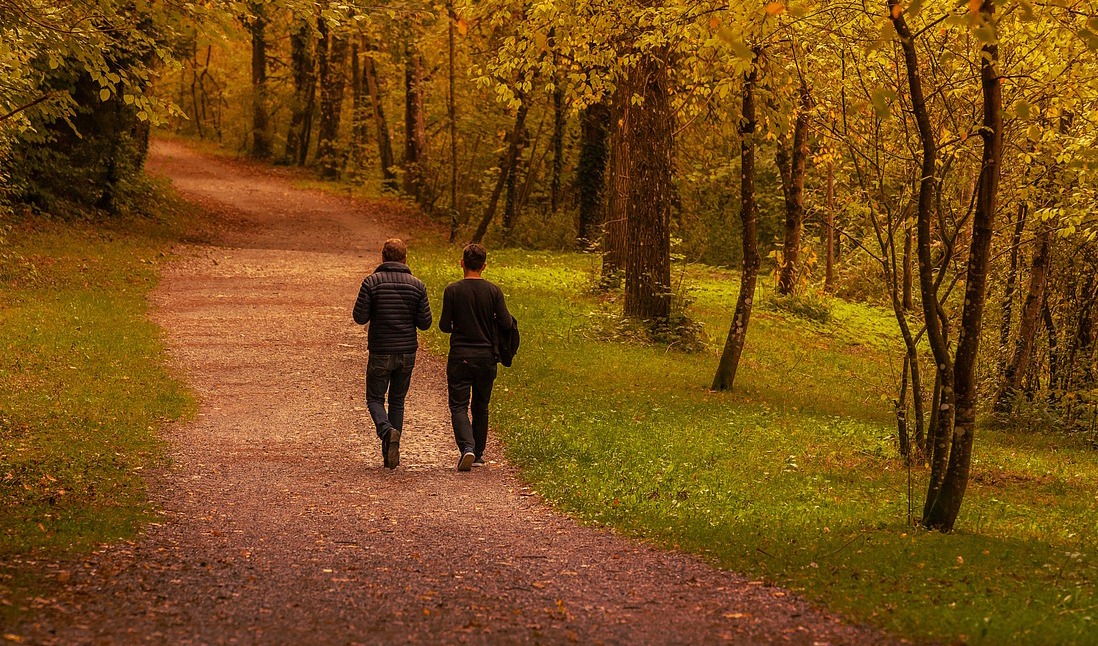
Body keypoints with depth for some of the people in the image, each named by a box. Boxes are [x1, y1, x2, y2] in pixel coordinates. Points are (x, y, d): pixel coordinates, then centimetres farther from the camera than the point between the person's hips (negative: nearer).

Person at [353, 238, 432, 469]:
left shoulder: (372, 282, -8)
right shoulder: (417, 285, -1)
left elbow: (360, 317, -10)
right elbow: (425, 322, -2)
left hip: (380, 352, -3)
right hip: (407, 352, 3)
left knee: (375, 398, 9)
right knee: (397, 400, 15)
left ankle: (387, 431, -20)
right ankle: (391, 453, 13)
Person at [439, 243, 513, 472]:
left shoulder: (453, 290, -7)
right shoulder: (493, 291, -4)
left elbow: (444, 326, -6)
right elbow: (506, 323, -5)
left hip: (460, 356, -2)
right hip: (486, 356, 2)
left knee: (459, 406, 0)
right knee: (481, 407, 15)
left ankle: (467, 447, -21)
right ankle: (478, 453, 22)